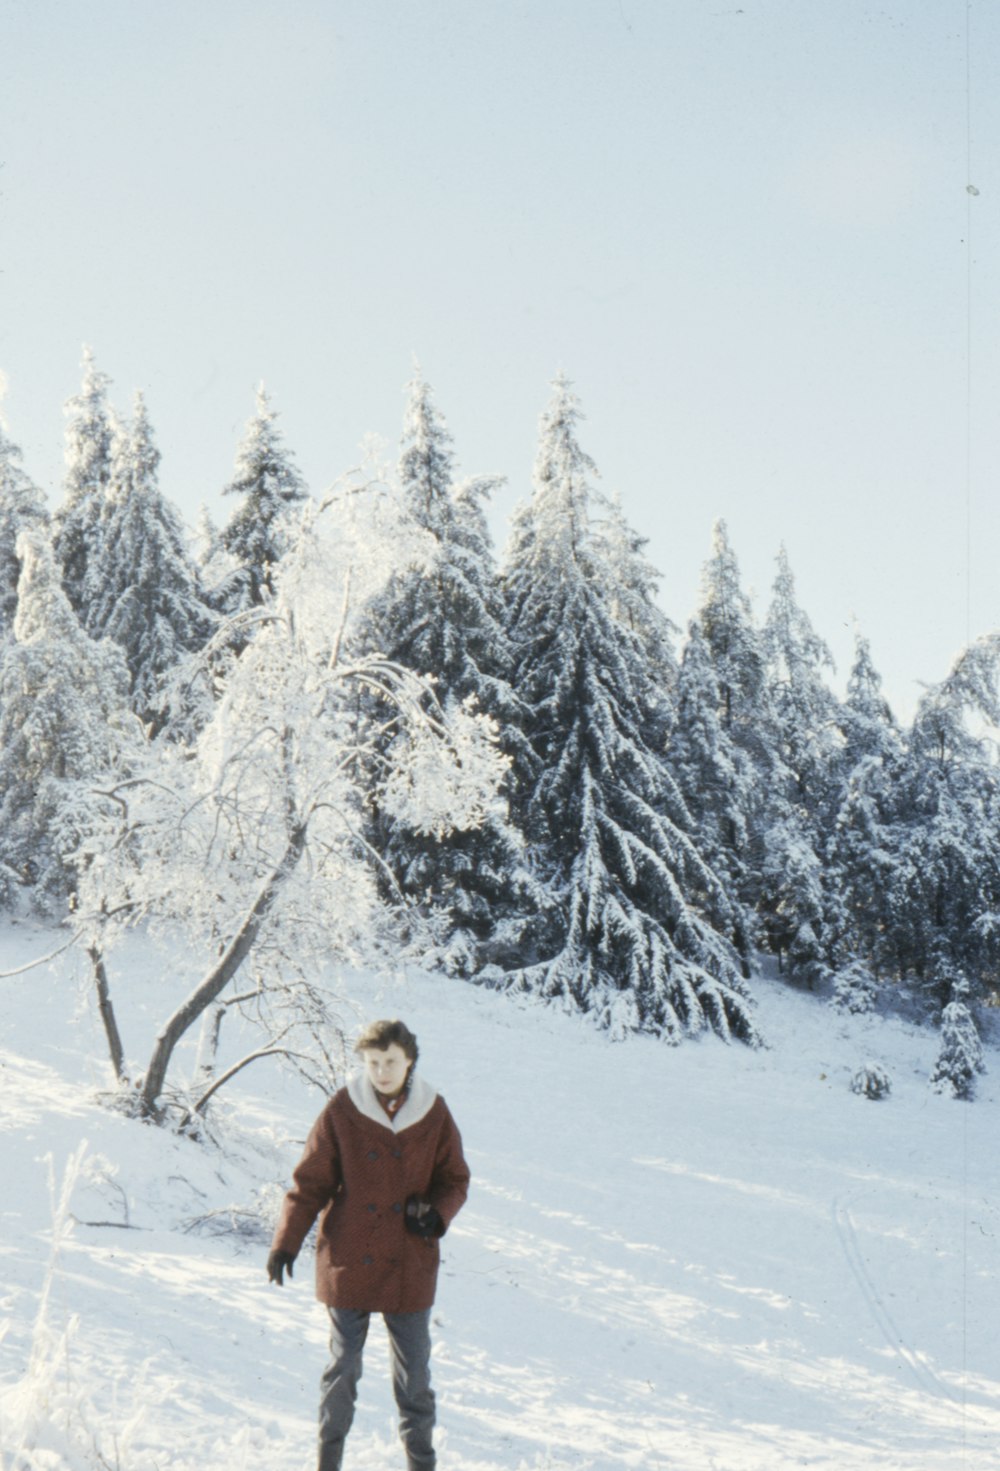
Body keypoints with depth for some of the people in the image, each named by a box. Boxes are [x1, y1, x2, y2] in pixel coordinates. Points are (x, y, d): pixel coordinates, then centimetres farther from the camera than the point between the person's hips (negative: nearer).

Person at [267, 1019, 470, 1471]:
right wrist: (285, 1243, -5)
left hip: (409, 1264, 1)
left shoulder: (434, 1112, -2)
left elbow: (455, 1179, 7)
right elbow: (310, 1181, -1)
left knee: (413, 1367, 8)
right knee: (343, 1365, 8)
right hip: (348, 1260, -1)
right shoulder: (341, 1110, -6)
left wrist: (436, 1213, -13)